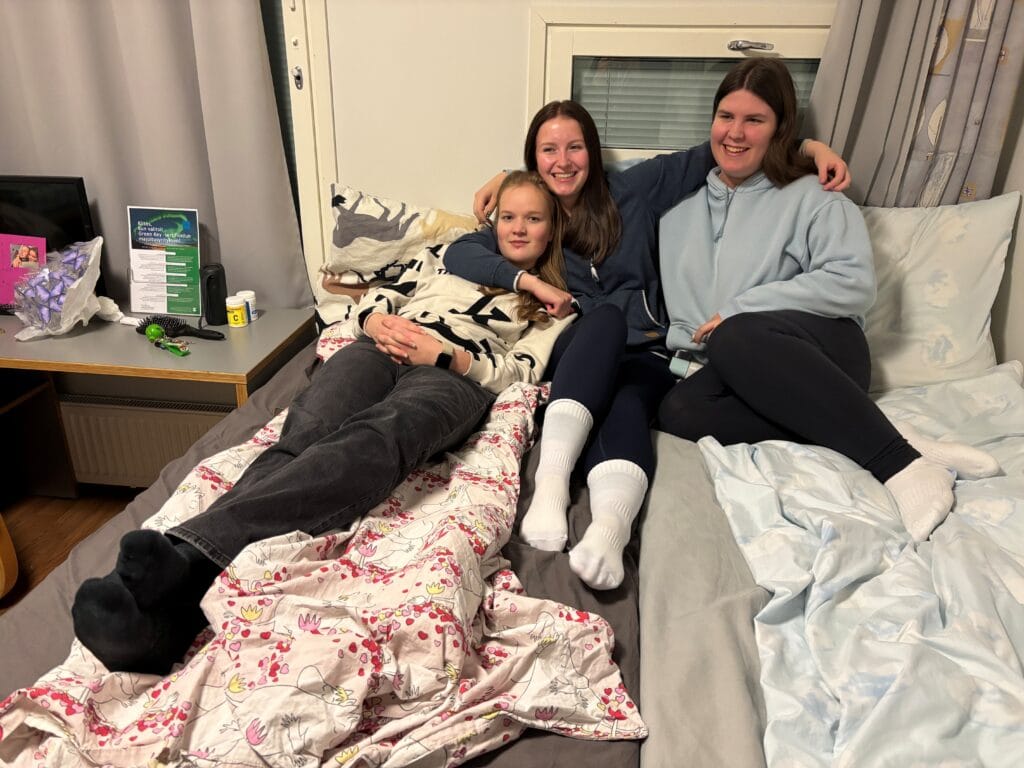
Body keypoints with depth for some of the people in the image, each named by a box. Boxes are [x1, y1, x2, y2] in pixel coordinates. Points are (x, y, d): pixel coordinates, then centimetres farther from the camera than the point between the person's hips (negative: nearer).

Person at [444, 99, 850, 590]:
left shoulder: (633, 191, 14)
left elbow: (711, 154, 16)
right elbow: (458, 253, 0)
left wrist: (808, 145, 8)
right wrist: (530, 281, -12)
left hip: (644, 355, 1)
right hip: (575, 358, 0)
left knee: (626, 405, -34)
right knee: (606, 316, -34)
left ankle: (611, 524, -63)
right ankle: (551, 481, -51)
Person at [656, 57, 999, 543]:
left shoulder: (809, 198, 3)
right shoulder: (682, 203, 17)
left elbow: (855, 282, -10)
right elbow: (679, 301, 19)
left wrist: (740, 310, -14)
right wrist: (688, 349, 0)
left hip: (821, 352, -3)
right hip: (721, 371, 4)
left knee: (737, 339, -36)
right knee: (678, 412, -31)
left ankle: (899, 462, -30)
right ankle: (902, 449, -27)